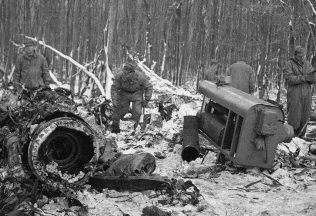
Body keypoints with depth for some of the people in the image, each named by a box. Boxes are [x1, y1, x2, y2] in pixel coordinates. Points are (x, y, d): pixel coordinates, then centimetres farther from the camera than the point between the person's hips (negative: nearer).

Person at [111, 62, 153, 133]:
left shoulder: (140, 77, -31)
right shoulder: (119, 76, -29)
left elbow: (149, 87, -15)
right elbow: (114, 88, -14)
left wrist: (146, 100, -15)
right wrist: (114, 100, -23)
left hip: (137, 93, -1)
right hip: (124, 93, 1)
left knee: (136, 112, -12)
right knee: (120, 110, -3)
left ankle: (133, 129, 8)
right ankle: (115, 127, 19)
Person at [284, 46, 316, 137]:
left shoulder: (308, 64, 11)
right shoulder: (289, 64, -3)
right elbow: (290, 79, -16)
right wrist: (305, 78, -24)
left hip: (307, 95, 5)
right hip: (294, 95, -4)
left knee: (304, 118, 4)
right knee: (294, 118, -7)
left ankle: (300, 137, 14)